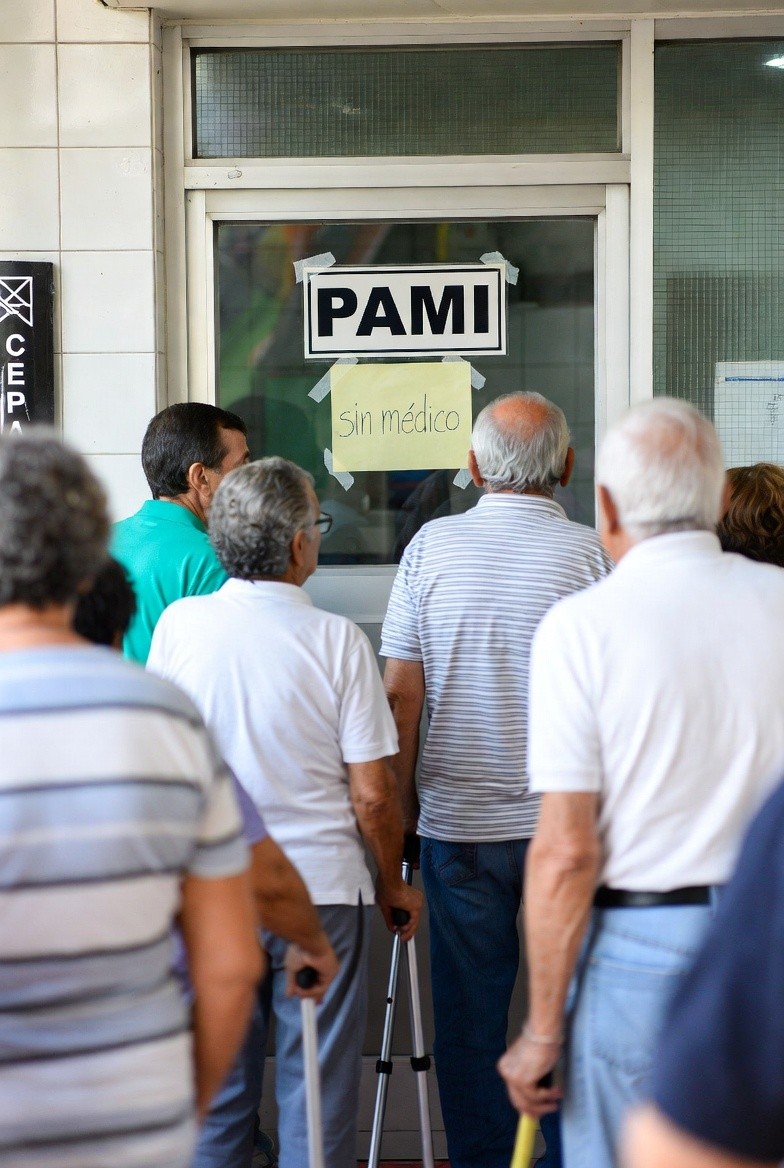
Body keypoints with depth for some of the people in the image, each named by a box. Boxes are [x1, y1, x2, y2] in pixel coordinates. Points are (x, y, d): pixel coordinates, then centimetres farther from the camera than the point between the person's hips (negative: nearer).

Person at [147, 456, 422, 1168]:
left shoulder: (179, 624, -4)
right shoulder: (336, 640, -11)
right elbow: (372, 794, -9)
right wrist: (393, 884, 7)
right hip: (322, 893, -2)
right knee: (318, 1096, 8)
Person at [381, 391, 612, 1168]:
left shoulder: (432, 545, -2)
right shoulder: (589, 554, -7)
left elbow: (400, 690, 0)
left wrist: (402, 798, 11)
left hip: (457, 820, 1)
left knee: (468, 1007, 10)